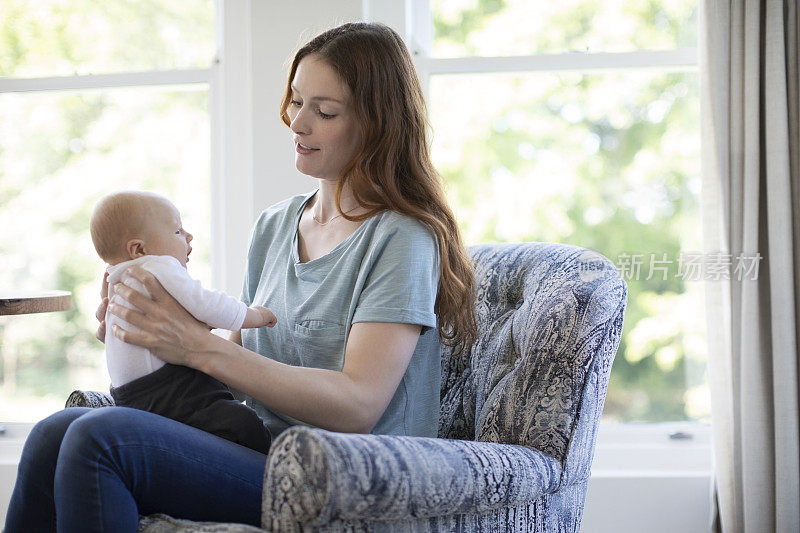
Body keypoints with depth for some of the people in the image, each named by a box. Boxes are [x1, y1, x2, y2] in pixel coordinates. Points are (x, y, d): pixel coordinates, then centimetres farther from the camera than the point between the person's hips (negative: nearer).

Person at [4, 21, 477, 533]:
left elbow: (357, 406, -19)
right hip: (262, 452, 8)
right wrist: (148, 333, 0)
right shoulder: (275, 226, 15)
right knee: (55, 434, -12)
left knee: (99, 438, -24)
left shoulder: (401, 240, -10)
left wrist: (202, 347, -22)